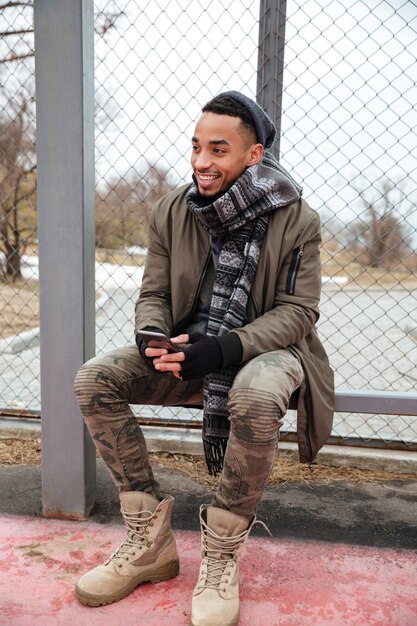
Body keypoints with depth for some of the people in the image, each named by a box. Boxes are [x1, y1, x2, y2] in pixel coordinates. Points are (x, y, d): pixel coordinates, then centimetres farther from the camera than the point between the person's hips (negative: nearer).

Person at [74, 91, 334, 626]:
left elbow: (297, 311, -11)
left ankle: (221, 552, -12)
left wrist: (226, 347, -27)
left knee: (256, 398, -39)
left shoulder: (297, 220, -8)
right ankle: (149, 539, -5)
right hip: (188, 351, 4)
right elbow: (153, 294, 5)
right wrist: (152, 337, -20)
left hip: (264, 349, -3)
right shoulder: (172, 211, 2)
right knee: (94, 380, -16)